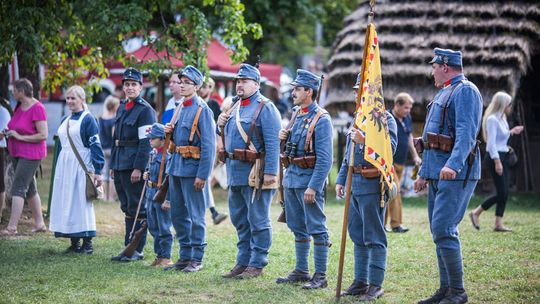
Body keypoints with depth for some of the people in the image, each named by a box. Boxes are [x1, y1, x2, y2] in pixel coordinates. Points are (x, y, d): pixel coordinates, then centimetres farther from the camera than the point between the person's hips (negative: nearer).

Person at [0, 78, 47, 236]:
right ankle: (39, 223, 22)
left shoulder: (37, 108, -17)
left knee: (18, 188, -13)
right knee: (29, 188, 14)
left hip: (31, 155, -9)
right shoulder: (19, 107, 9)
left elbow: (43, 135, -20)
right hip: (18, 154, 9)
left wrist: (20, 137, -20)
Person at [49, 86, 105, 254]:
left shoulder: (88, 119, -7)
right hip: (65, 166, 7)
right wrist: (59, 168, 20)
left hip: (81, 166, -7)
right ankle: (74, 243, 12)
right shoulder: (65, 120, 15)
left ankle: (87, 244, 0)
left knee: (82, 202, -6)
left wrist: (97, 171, -16)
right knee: (66, 202, 5)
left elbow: (95, 146, -11)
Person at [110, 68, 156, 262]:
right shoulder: (122, 108, 16)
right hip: (120, 166, 8)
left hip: (134, 166, -8)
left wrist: (138, 168, -20)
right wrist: (113, 165, 18)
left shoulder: (145, 110, -9)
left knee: (137, 209, -3)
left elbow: (146, 142, -15)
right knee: (127, 208, 12)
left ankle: (137, 250, 2)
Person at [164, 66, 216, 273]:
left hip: (192, 168, -9)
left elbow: (208, 145, -15)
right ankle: (185, 256, 21)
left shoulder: (202, 110, -11)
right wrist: (170, 132, 2)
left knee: (195, 215, -2)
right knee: (178, 214, 12)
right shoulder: (180, 108, 14)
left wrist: (202, 175, -20)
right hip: (176, 166, 9)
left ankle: (196, 259, 4)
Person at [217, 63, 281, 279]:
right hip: (235, 172, 9)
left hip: (255, 174, -9)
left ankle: (257, 265, 5)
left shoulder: (265, 108, -11)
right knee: (239, 220, 15)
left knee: (258, 221, -1)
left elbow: (273, 143, -18)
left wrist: (270, 172, -23)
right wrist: (221, 125, 5)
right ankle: (243, 262, 23)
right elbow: (229, 136, 27)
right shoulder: (236, 107, 16)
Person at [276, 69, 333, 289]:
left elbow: (325, 159, -19)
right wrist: (285, 138, 3)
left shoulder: (321, 119, -14)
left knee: (317, 229, -4)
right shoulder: (297, 114, 12)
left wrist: (313, 187, -23)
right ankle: (301, 271, 24)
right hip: (291, 177, 9)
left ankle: (320, 276, 0)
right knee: (298, 228, 15)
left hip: (309, 179, -9)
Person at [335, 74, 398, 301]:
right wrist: (341, 179, 19)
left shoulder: (385, 118, -6)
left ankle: (375, 285, -1)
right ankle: (360, 281, 19)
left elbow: (390, 148, -18)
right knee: (357, 235, 12)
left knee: (374, 237, -5)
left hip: (372, 184, -9)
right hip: (355, 184, 9)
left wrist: (365, 140, -27)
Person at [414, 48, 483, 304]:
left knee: (443, 230, -14)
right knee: (439, 231, 11)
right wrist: (423, 173, 26)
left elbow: (466, 133, -24)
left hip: (456, 174, -10)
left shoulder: (465, 91, -10)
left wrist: (454, 165, -36)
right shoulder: (442, 94, 21)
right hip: (437, 174, 10)